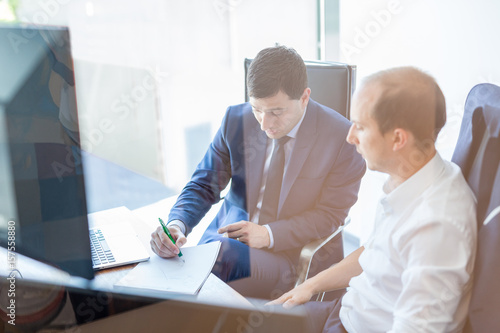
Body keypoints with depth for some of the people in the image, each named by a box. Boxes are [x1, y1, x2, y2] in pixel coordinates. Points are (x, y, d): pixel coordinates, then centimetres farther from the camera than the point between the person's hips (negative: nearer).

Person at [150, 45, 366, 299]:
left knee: (224, 254, -33)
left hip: (295, 251, -3)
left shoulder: (341, 136, -12)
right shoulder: (236, 120, -2)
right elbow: (204, 185, 2)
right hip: (230, 236, 4)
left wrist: (269, 234, -20)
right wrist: (177, 225, -19)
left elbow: (330, 214, -7)